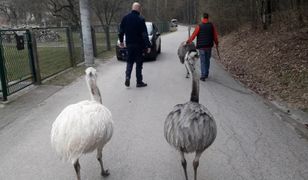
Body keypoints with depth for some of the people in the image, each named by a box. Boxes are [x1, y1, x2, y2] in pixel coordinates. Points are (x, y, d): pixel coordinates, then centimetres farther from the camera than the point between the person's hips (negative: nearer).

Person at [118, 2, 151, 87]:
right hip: (138, 44, -4)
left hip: (129, 44, 4)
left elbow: (121, 31, 9)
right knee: (139, 63, 5)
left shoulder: (125, 18, 2)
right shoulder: (140, 19, -14)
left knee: (130, 61, 18)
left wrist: (121, 41, 22)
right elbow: (144, 34, -16)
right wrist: (148, 46, -13)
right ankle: (139, 82, 10)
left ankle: (127, 76, -3)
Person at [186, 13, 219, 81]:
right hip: (209, 46, 3)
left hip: (201, 46, -3)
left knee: (202, 61, 0)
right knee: (207, 60, 16)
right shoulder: (211, 25, 0)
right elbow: (215, 35, 5)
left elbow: (193, 35, -9)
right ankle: (206, 74, 23)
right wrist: (216, 43, 18)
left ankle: (203, 75, -6)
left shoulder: (199, 26, -10)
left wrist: (188, 41, 2)